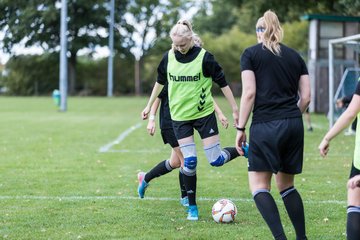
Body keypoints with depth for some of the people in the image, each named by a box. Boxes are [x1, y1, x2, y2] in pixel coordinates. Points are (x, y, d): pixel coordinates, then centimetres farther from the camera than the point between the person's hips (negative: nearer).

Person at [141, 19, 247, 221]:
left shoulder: (204, 57, -12)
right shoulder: (169, 57, -2)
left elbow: (223, 83, -6)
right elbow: (160, 82, 15)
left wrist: (235, 109, -5)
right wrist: (149, 106, 20)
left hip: (204, 113, -2)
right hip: (180, 116, 2)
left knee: (216, 160, -4)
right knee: (189, 162, -5)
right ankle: (192, 207, 8)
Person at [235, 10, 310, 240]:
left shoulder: (251, 54, 2)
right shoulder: (295, 56, 13)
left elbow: (249, 93, -7)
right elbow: (306, 97, 9)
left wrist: (240, 129, -2)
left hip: (265, 126, -5)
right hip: (294, 126, 5)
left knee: (259, 186, 1)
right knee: (287, 185, 18)